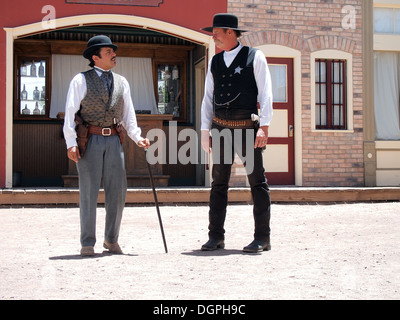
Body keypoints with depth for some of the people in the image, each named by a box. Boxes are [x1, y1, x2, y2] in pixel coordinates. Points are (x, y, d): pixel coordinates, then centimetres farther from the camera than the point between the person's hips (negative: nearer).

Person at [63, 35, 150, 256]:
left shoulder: (122, 82, 14)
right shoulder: (81, 80, 1)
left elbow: (128, 114, 15)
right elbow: (70, 112, -4)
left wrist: (137, 138, 1)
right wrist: (71, 143, -13)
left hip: (114, 141, 4)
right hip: (89, 140, -4)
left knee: (118, 192, 3)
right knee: (89, 192, -2)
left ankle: (111, 240, 18)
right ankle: (87, 244, 7)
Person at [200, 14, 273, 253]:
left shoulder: (255, 57, -1)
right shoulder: (215, 62, 13)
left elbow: (265, 94, -5)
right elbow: (208, 97, 15)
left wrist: (264, 126, -14)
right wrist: (205, 130, 7)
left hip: (247, 128, -5)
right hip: (220, 128, 5)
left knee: (257, 182, -1)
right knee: (218, 183, 6)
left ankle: (262, 237, 4)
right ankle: (216, 237, 12)